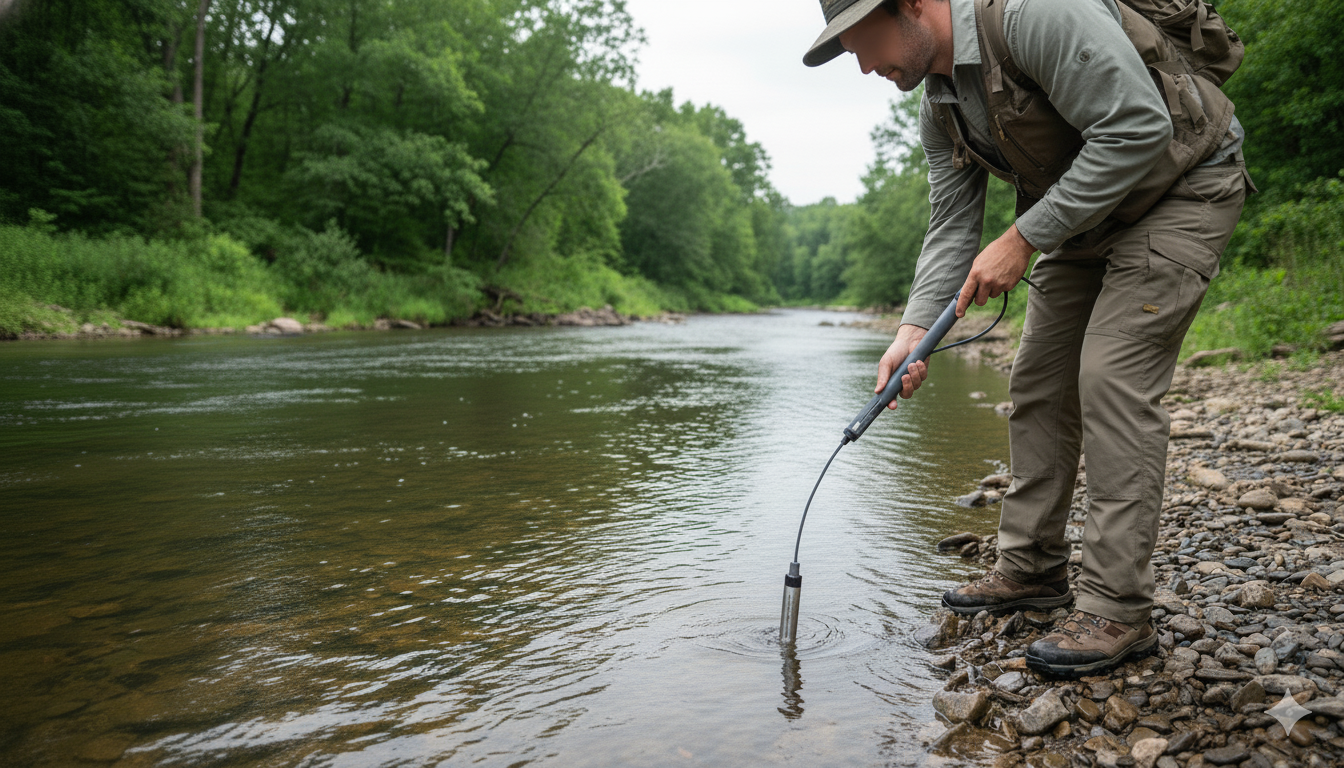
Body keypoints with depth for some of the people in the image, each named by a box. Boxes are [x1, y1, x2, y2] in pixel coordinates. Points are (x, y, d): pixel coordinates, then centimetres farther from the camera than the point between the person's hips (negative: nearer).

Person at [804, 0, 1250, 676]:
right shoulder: (939, 111, 0)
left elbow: (1138, 128, -31)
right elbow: (950, 229, 0)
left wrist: (1023, 239, -27)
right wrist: (914, 329, -15)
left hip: (1180, 187, -8)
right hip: (1087, 216, 9)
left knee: (1112, 378, -18)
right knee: (1038, 383, 5)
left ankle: (1117, 609, -11)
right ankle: (1031, 569, 16)